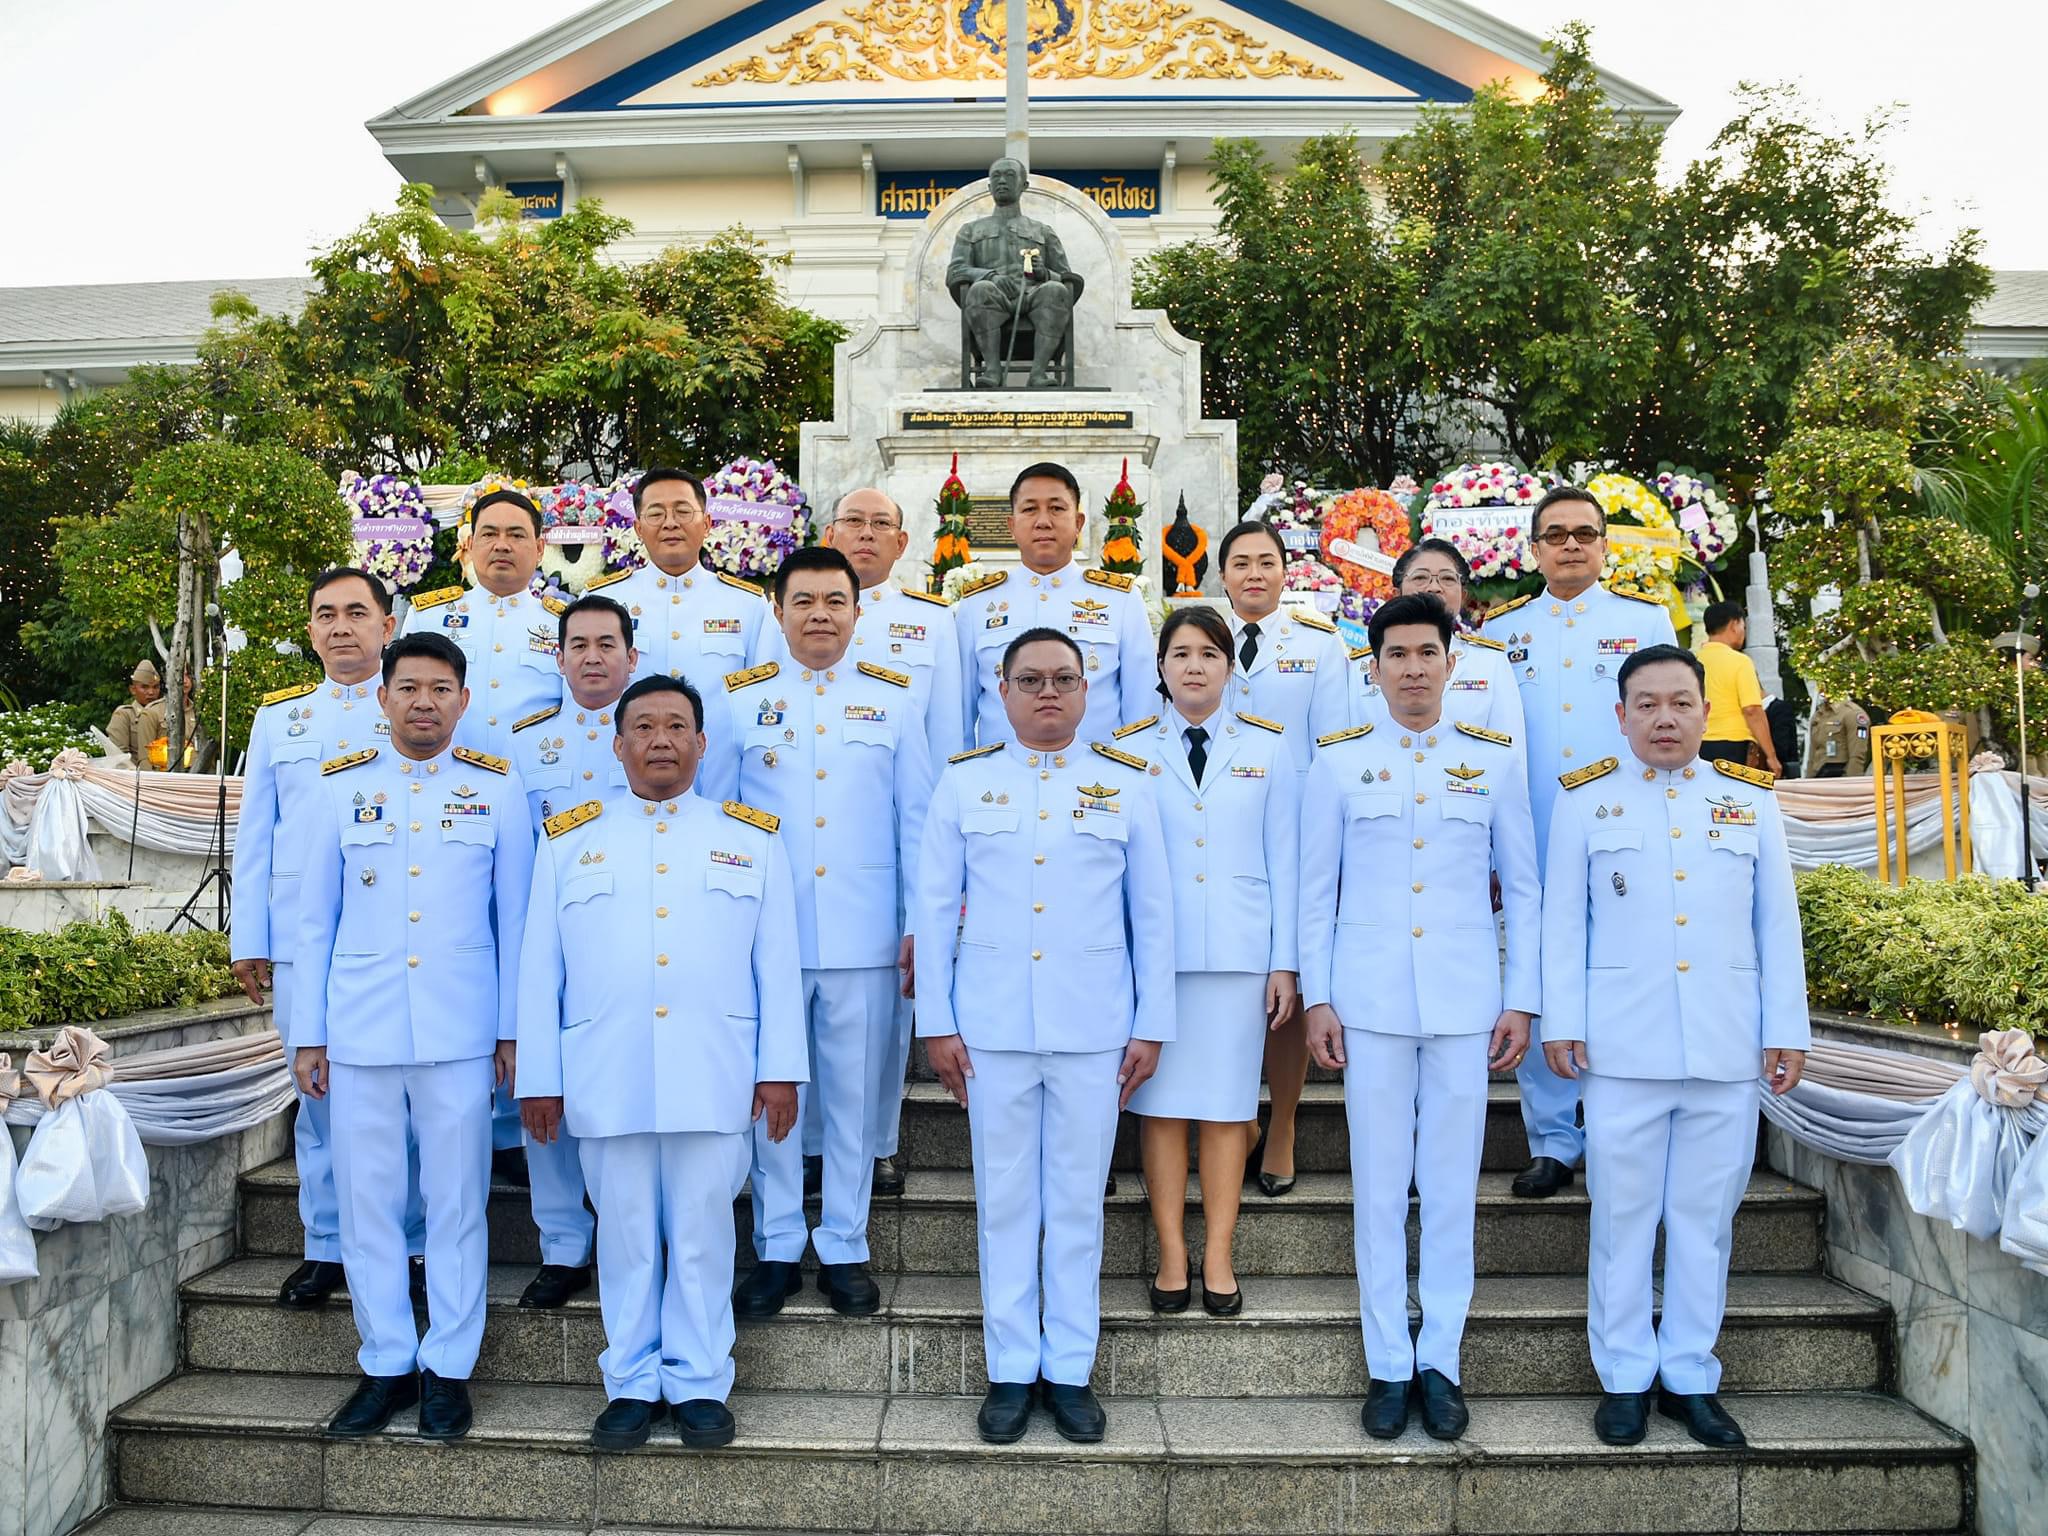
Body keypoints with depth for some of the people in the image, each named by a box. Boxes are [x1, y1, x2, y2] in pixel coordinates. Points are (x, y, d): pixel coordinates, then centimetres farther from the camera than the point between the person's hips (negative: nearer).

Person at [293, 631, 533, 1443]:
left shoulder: (497, 787, 3)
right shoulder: (343, 785, 7)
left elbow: (515, 918, 5)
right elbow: (315, 919, 9)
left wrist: (514, 1028, 2)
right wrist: (308, 1033, 6)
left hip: (460, 1031, -1)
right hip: (360, 1029, 2)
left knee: (456, 1201, 4)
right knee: (366, 1200, 7)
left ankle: (447, 1368, 18)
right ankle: (385, 1364, 22)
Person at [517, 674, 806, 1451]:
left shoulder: (752, 837, 9)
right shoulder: (568, 839, 9)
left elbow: (777, 964, 6)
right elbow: (540, 969, 8)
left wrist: (780, 1067, 1)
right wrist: (539, 1079, 4)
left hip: (714, 1078, 0)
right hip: (606, 1078, 1)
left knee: (703, 1232, 5)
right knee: (624, 1233, 8)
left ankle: (699, 1383, 19)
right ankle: (630, 1384, 23)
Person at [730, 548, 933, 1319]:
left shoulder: (893, 700, 6)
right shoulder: (740, 700, 5)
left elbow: (917, 820, 6)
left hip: (863, 936, 0)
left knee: (852, 1096, 7)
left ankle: (844, 1248, 21)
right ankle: (776, 1248, 21)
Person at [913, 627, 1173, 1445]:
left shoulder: (1125, 783, 4)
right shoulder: (963, 782, 4)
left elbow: (1152, 912, 5)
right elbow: (934, 906, 4)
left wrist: (1152, 1024, 2)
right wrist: (936, 1022, 0)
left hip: (1093, 1026, 0)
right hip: (992, 1024, 0)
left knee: (1078, 1202, 8)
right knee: (1004, 1202, 8)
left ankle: (1070, 1371, 21)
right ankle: (1010, 1371, 21)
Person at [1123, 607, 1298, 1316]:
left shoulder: (1267, 747, 7)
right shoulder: (1130, 749, 6)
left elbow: (1283, 858, 6)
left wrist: (1285, 961, 1)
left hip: (1239, 949, 0)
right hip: (1153, 949, 0)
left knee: (1226, 1100, 4)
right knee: (1161, 1100, 3)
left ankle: (1217, 1256, 14)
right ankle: (1171, 1254, 14)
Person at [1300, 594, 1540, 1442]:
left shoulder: (1496, 758, 5)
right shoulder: (1338, 760, 4)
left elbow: (1524, 887, 8)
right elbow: (1316, 889, 5)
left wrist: (1522, 999, 3)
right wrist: (1317, 998, 0)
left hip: (1465, 1004, 1)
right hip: (1370, 1004, 0)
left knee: (1452, 1188, 6)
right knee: (1379, 1188, 5)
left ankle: (1440, 1363, 19)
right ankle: (1387, 1366, 17)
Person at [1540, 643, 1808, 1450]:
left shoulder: (1752, 800, 9)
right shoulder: (1585, 800, 5)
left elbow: (1777, 924, 10)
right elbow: (1563, 922, 4)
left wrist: (1786, 1028, 6)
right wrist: (1560, 1022, -1)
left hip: (1728, 1051, 2)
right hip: (1623, 1049, -2)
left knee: (1706, 1217, 8)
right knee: (1624, 1215, 5)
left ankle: (1690, 1376, 22)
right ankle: (1624, 1376, 17)